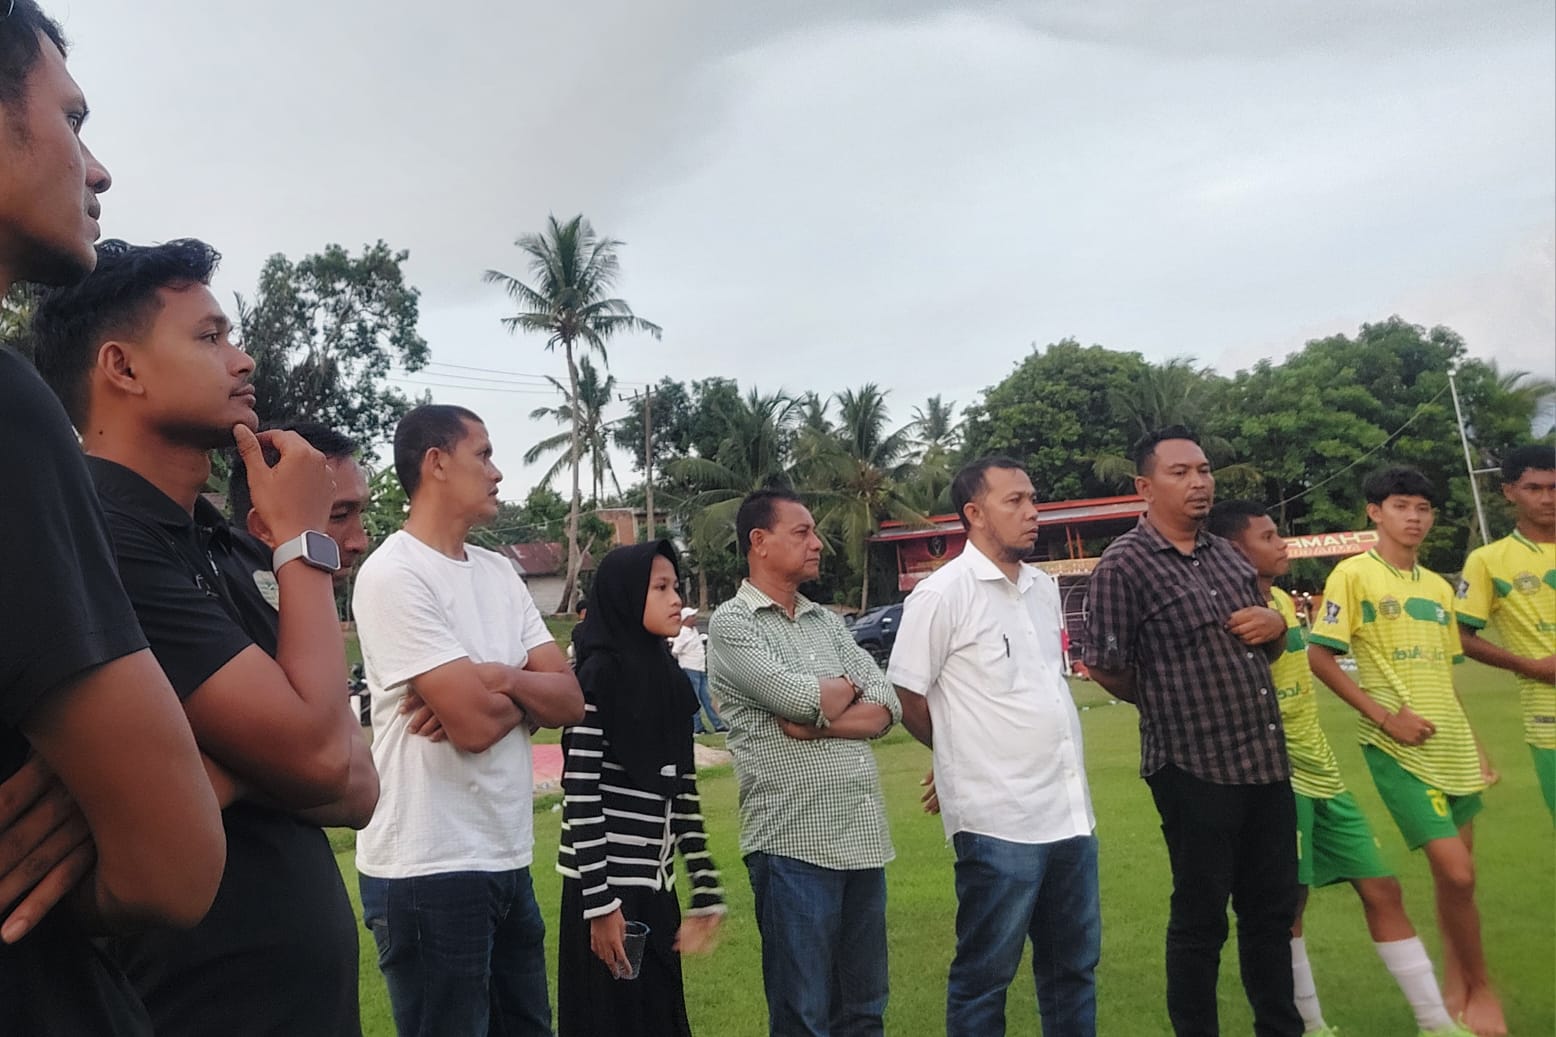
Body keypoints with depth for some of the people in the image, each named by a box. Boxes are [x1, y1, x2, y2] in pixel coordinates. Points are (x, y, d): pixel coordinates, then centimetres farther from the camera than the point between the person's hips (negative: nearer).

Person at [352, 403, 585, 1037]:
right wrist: (527, 689, -2)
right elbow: (476, 724, -22)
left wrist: (496, 680, -16)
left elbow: (570, 701, 2)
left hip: (509, 859, 8)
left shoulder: (499, 572, 9)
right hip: (428, 870, -8)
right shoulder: (393, 574, -15)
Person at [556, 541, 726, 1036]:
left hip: (655, 883, 7)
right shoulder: (601, 673, -12)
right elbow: (581, 794, -15)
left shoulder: (668, 675, 10)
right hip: (608, 883, -7)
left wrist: (706, 887, 11)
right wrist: (600, 903, -17)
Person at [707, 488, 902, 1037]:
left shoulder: (828, 621, 14)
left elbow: (887, 708, 4)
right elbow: (802, 698, -18)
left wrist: (818, 723, -13)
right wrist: (850, 686, 3)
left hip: (863, 836, 6)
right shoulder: (732, 624, -4)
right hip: (795, 842, -6)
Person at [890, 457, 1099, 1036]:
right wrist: (966, 755, 6)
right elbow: (905, 698, -7)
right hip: (997, 820, -7)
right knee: (986, 974, 6)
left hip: (1071, 812, 7)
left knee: (1074, 965, 18)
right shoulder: (942, 593, -11)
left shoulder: (1044, 588, 10)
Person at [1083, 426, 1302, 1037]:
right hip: (1195, 769, -7)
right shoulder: (1123, 565, -13)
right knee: (1200, 921, 7)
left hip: (1266, 760, 7)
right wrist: (1169, 703, 4)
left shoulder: (1226, 553, 11)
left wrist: (1275, 624, -1)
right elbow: (1107, 668, -12)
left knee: (1273, 909, 18)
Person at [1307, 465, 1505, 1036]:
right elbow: (1320, 658, -11)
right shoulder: (1354, 574, -8)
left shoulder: (1439, 587, 13)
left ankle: (1455, 987, 31)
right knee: (1456, 874, -10)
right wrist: (1385, 717, -16)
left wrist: (1474, 744, 15)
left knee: (1456, 874, 13)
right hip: (1398, 749, -6)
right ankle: (1480, 988, 13)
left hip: (1452, 747, 7)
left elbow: (1443, 674, 19)